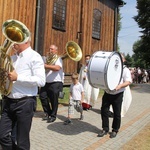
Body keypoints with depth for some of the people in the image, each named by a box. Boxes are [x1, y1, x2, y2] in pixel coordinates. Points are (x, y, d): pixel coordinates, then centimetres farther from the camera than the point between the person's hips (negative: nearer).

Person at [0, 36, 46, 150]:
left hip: (25, 103, -7)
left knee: (22, 140, 6)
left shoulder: (34, 57, -8)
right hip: (9, 102, 7)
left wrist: (17, 78, -20)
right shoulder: (12, 58, 15)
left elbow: (41, 81, -18)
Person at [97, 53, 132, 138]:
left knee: (117, 113, 6)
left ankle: (115, 130, 24)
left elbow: (128, 81, -8)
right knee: (104, 111, 5)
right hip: (107, 93, 4)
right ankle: (105, 129, 20)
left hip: (118, 95, -3)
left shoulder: (125, 70, 2)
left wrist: (120, 86, -26)